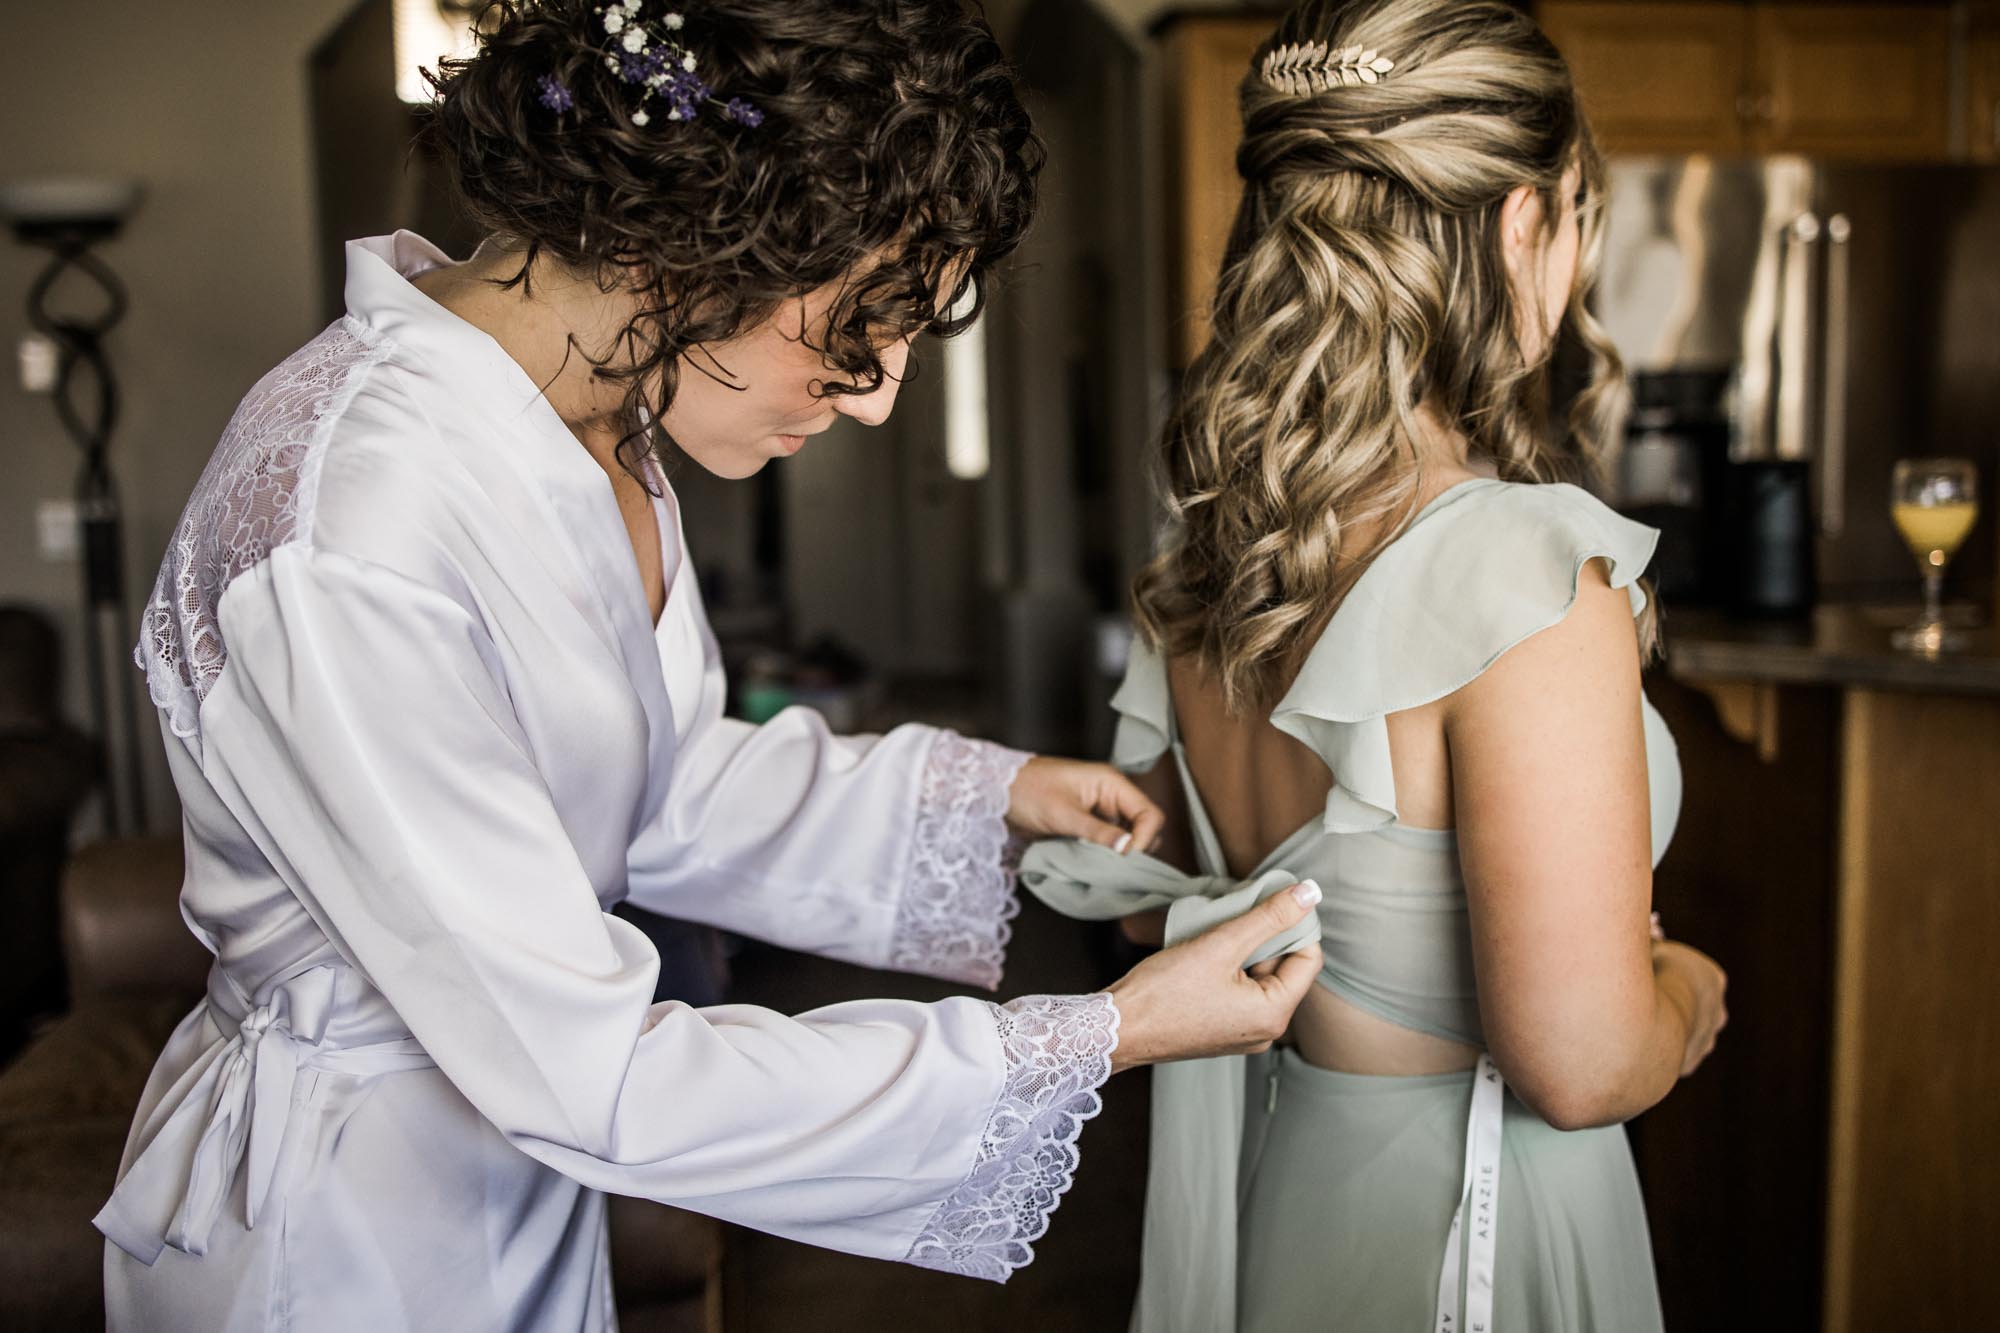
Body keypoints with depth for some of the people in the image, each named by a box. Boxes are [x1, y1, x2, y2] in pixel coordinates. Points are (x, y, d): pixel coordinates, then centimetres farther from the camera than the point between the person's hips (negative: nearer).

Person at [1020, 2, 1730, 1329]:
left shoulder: (1203, 547, -4)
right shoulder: (1529, 573, -27)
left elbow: (1160, 900, 9)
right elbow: (1576, 1061, -26)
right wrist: (1685, 993, -6)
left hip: (1250, 1160, 7)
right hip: (1459, 1219, -7)